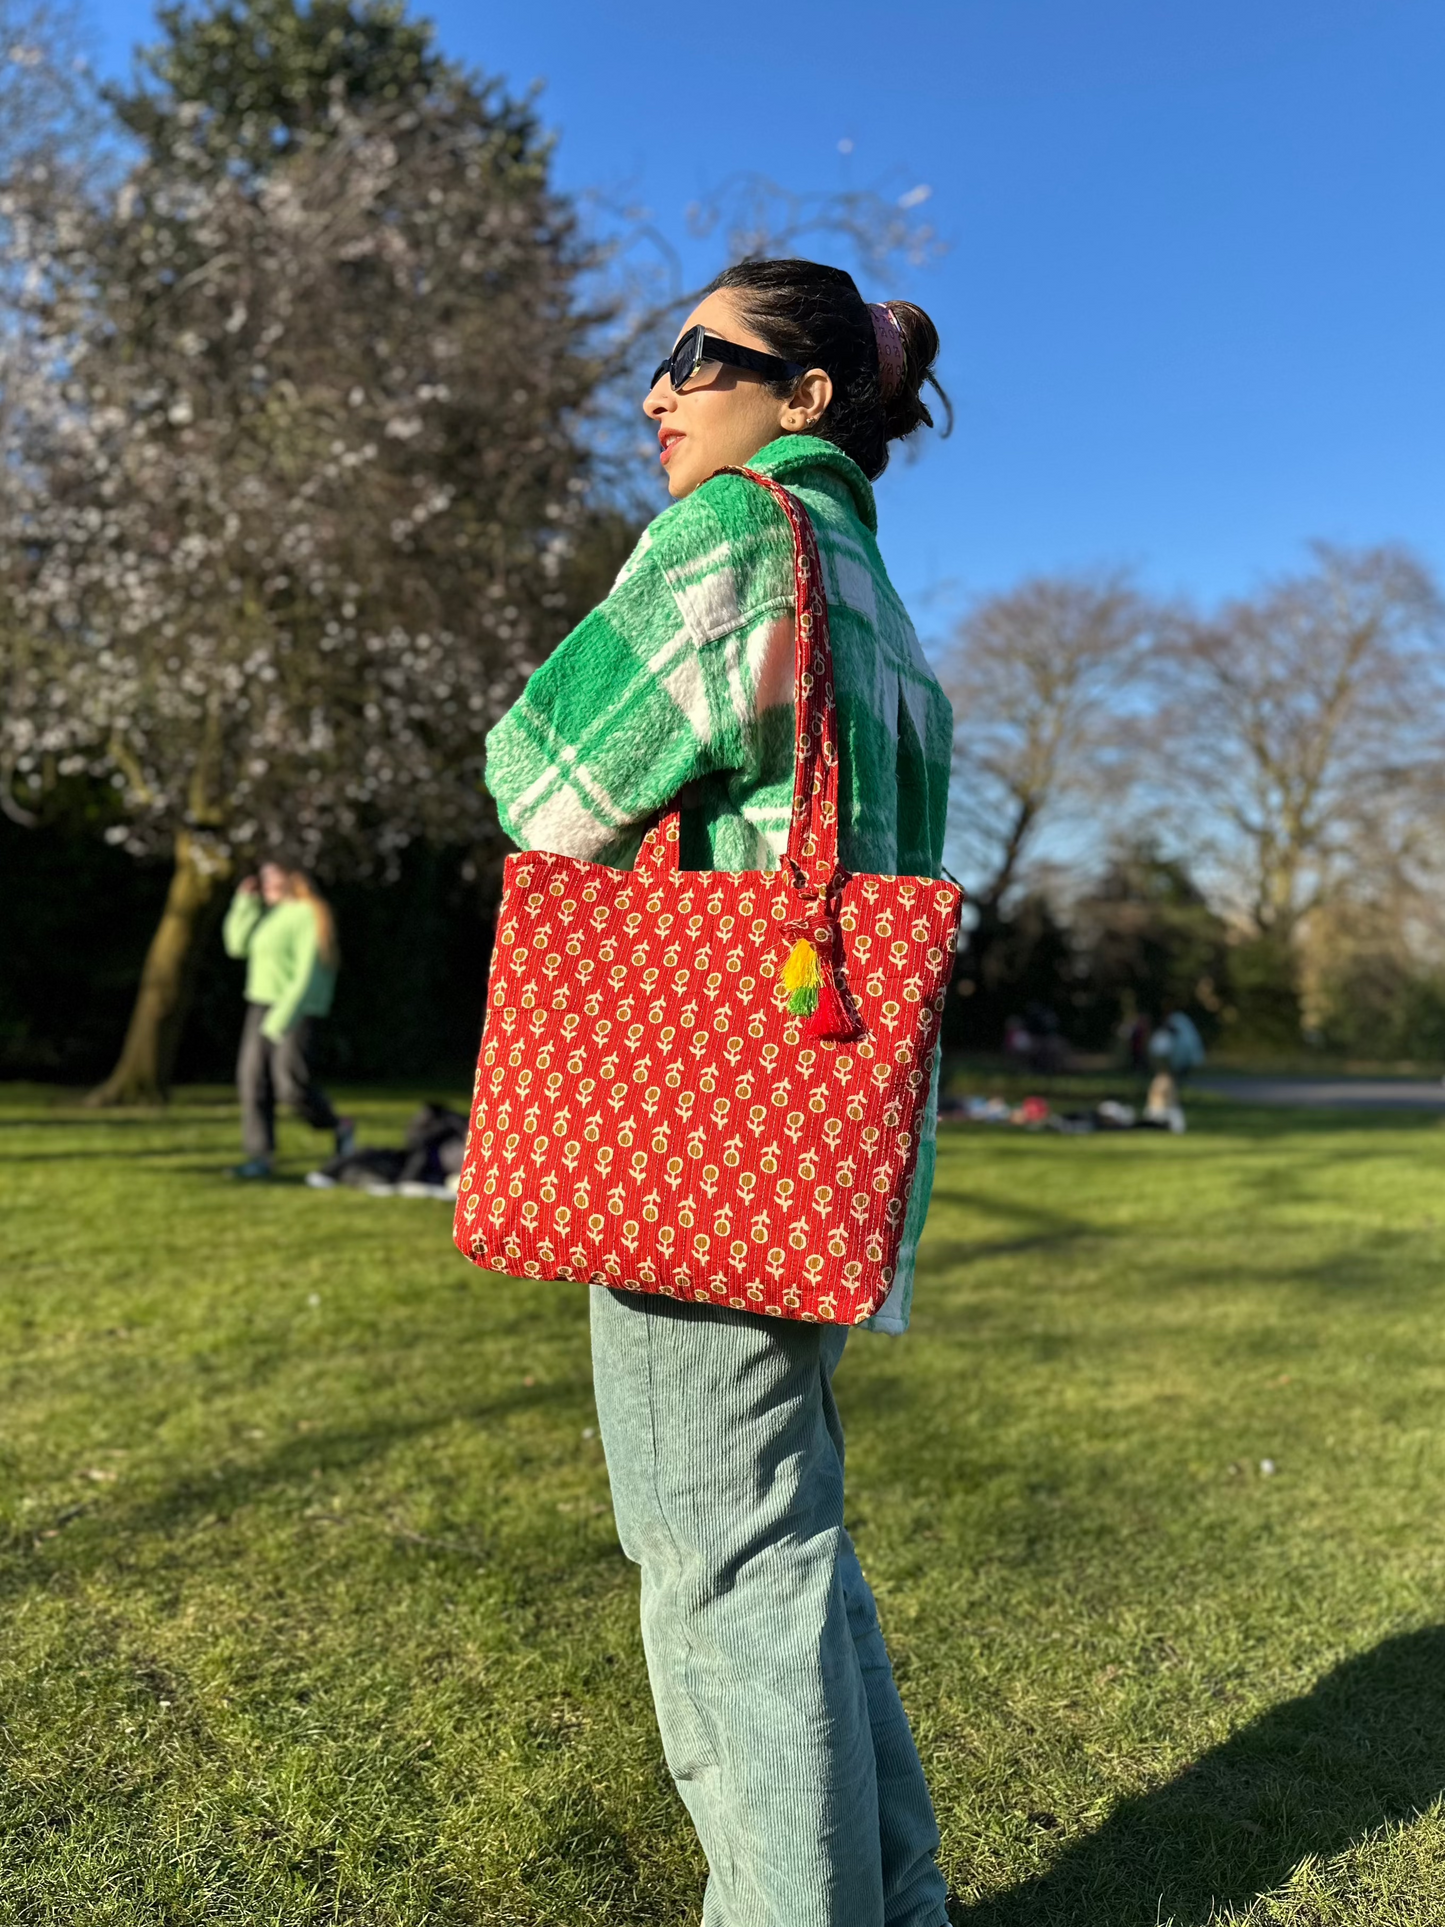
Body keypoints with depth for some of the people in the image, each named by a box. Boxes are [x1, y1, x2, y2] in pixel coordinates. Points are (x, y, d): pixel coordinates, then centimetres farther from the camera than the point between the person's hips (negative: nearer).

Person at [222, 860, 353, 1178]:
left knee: (290, 1083, -13)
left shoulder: (307, 914, -13)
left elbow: (309, 973, -18)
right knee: (252, 1078, 1)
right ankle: (259, 1157, 6)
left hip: (297, 1007, -8)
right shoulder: (269, 913, 11)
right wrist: (246, 901, 5)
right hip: (262, 1001, 8)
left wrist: (282, 1018, -21)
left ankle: (339, 1128, 13)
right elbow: (237, 945, 14)